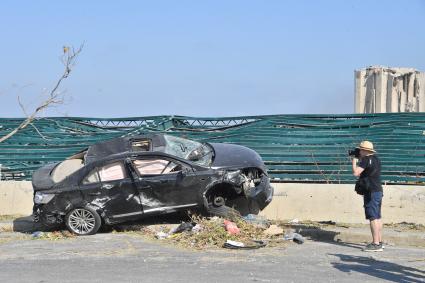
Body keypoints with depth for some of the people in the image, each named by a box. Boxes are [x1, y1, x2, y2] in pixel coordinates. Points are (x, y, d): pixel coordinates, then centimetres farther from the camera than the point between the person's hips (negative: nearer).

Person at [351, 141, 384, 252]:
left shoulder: (366, 159, -14)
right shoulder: (375, 159, 14)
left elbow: (356, 173, -19)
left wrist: (354, 162, -2)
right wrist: (360, 160, 20)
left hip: (371, 192, -10)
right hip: (378, 191, 10)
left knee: (373, 218, -10)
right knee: (377, 217, 14)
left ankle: (376, 244, -12)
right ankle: (379, 242, 20)